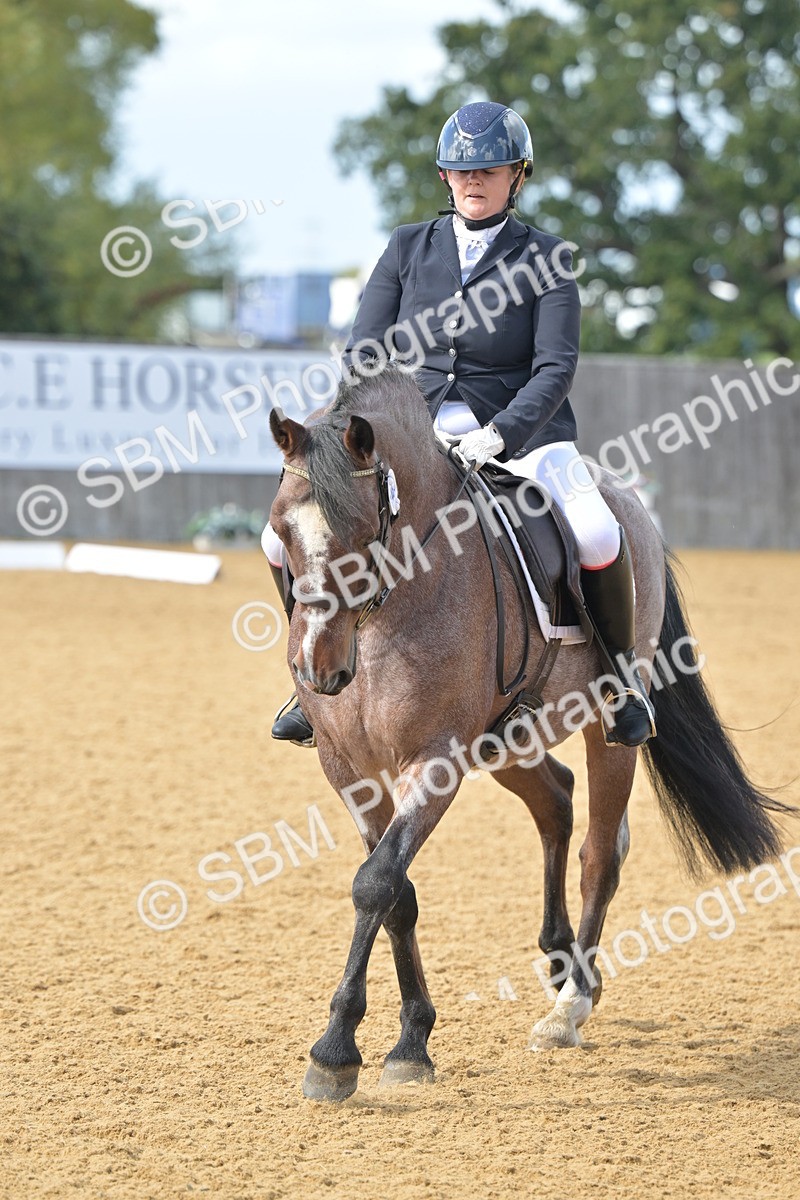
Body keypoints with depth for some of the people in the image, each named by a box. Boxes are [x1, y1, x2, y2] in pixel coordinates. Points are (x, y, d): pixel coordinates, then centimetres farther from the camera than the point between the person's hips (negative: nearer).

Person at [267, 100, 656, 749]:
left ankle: (621, 671, -4)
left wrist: (498, 434, -27)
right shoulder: (409, 247, 9)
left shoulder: (545, 258, 1)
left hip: (520, 435, -3)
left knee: (597, 536, -32)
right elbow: (363, 356, 6)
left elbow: (555, 369, -10)